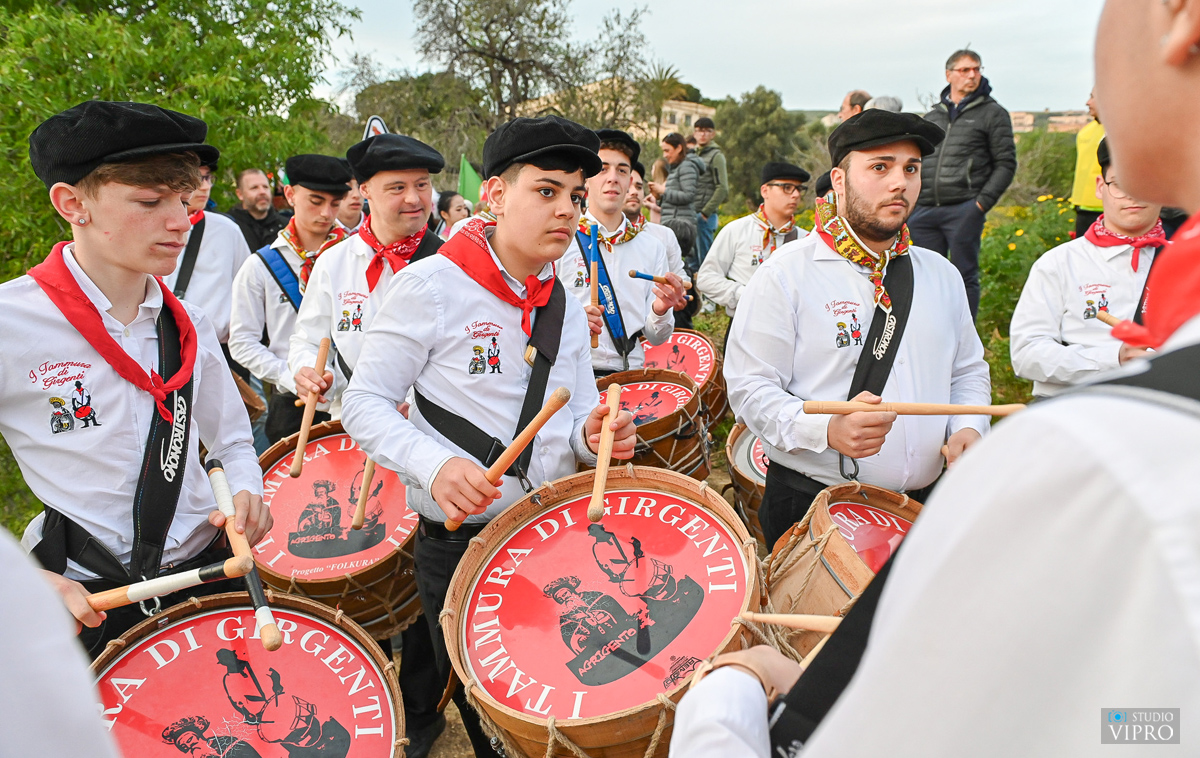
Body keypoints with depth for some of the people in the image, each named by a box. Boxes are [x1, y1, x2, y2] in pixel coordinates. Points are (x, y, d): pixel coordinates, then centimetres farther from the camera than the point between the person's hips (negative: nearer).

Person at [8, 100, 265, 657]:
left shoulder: (188, 325, 1)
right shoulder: (14, 324, -15)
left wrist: (246, 494, -7)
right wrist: (25, 579, -19)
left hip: (205, 568, 5)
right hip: (81, 599, -4)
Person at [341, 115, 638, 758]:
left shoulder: (565, 307, 8)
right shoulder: (432, 285, -11)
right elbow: (363, 403, -10)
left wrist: (591, 436, -11)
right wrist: (435, 466, -27)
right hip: (461, 541, -5)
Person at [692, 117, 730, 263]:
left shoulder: (716, 156, -4)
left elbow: (722, 189, -12)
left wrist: (705, 213, -15)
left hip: (705, 216, -7)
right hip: (691, 214, 7)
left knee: (704, 257, -5)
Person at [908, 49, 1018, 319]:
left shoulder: (993, 113, 6)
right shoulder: (932, 116, 19)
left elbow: (1005, 164, 1)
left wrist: (982, 202, -10)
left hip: (964, 210, -4)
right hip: (924, 210, 5)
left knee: (965, 277, -1)